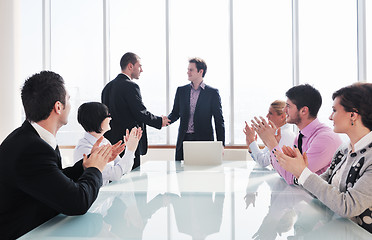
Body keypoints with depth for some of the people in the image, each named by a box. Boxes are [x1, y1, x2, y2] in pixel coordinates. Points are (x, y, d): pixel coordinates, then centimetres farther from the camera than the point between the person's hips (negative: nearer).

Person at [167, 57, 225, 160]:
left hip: (204, 140, -3)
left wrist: (221, 145, -5)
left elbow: (219, 121, 0)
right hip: (184, 139, 3)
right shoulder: (181, 90, 11)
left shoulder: (212, 92, 1)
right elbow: (175, 113, 14)